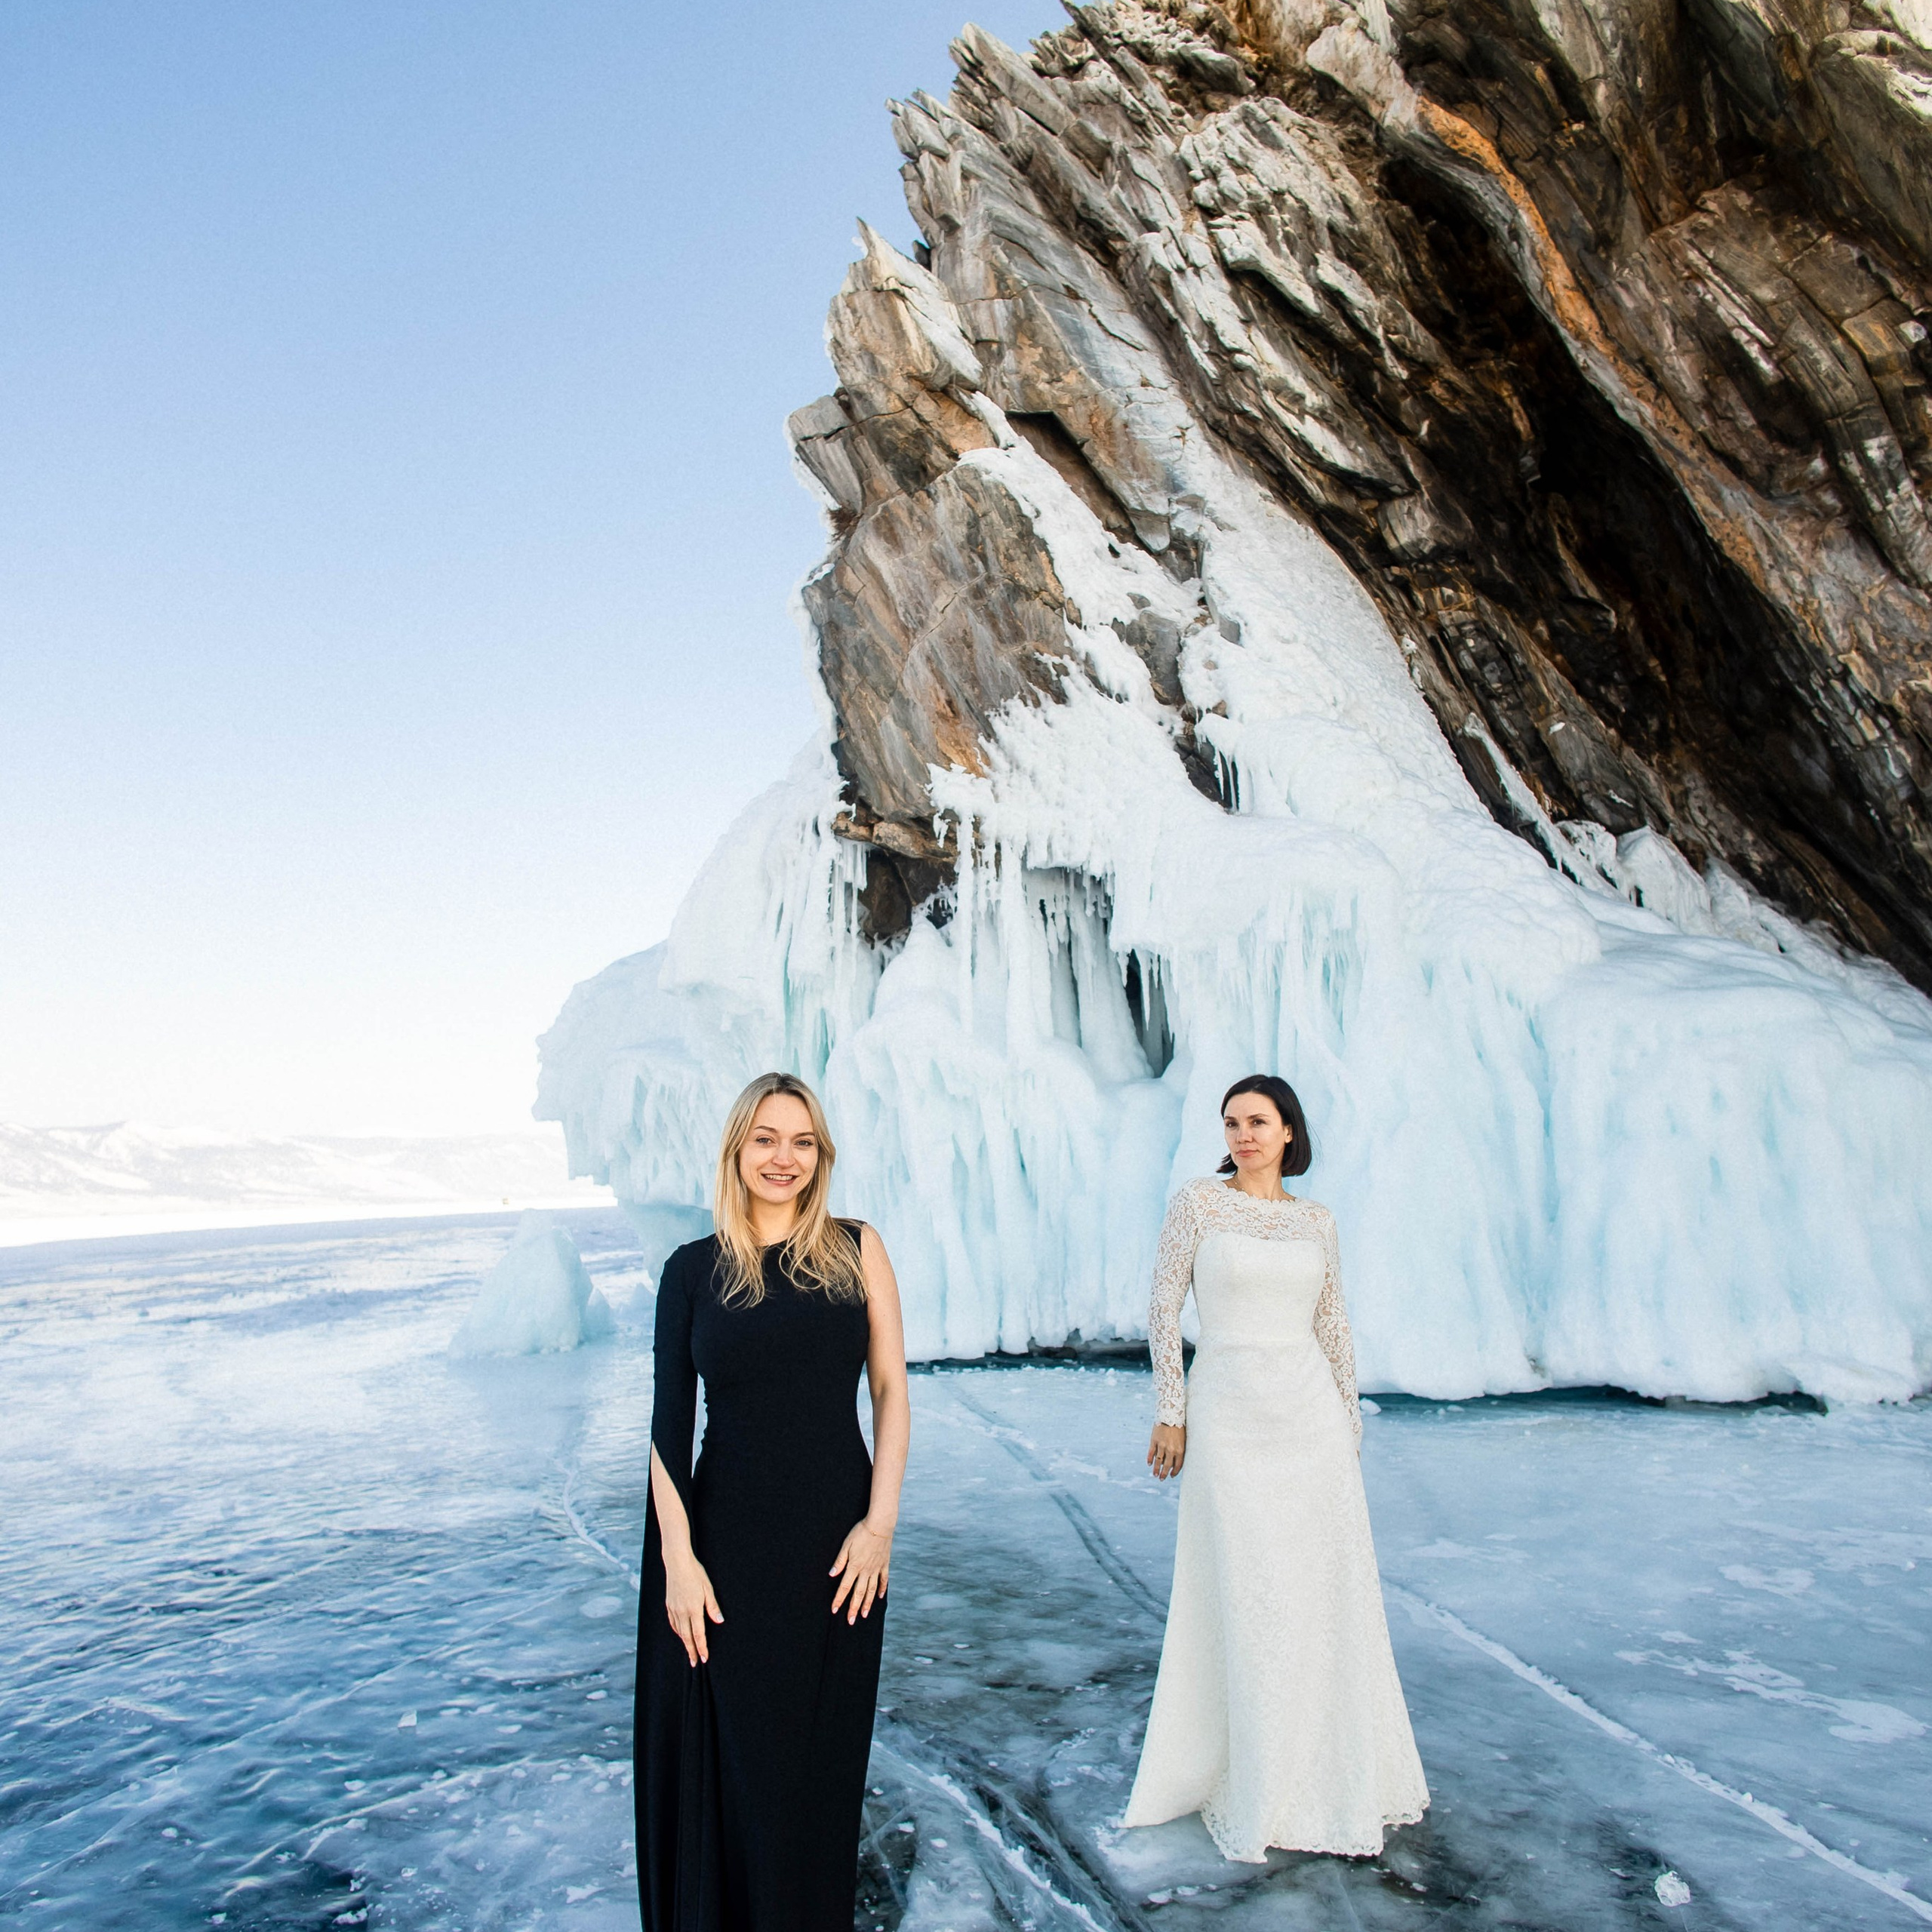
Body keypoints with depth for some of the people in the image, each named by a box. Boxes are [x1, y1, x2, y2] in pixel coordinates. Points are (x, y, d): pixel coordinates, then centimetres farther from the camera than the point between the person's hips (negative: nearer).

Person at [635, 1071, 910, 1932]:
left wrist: (880, 1521, -8)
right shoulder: (695, 1269, -2)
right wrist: (678, 1555, -7)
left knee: (821, 1758, 14)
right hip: (728, 1544, 0)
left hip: (837, 1543, 1)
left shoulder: (855, 1249, -2)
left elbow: (891, 1391, -1)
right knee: (732, 1759, 10)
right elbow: (669, 1423, -1)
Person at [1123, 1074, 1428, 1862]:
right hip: (1229, 1414, -3)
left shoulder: (1317, 1221, 8)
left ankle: (1332, 1771, 28)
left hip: (1311, 1414, 4)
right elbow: (1163, 1311, -4)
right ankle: (1252, 1788, 20)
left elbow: (1332, 1325, 13)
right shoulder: (1197, 1203, -4)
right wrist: (1170, 1414, -7)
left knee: (1329, 1589, 8)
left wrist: (1349, 1418, 10)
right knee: (1245, 1597, 2)